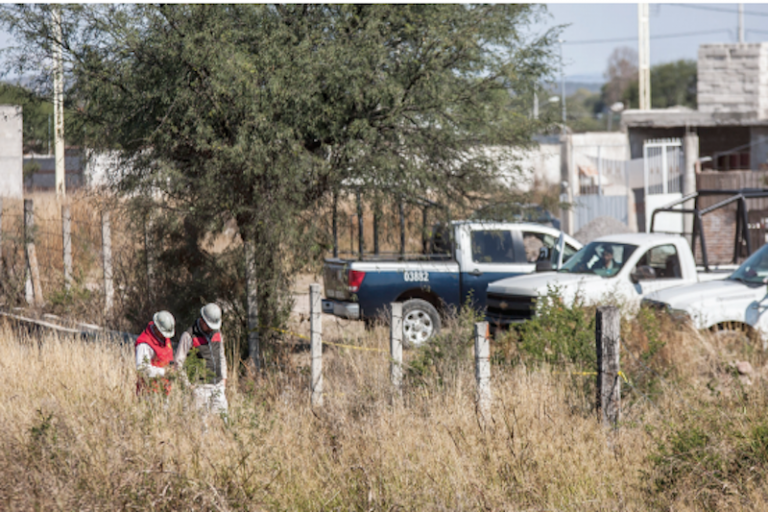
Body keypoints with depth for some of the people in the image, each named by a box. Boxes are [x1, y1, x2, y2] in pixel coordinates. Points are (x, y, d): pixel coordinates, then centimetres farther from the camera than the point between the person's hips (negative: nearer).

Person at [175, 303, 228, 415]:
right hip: (201, 386, -6)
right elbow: (178, 361, -8)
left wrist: (224, 378, 17)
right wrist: (187, 384, -11)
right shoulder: (189, 336, -9)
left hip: (218, 385, 6)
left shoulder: (217, 334, 11)